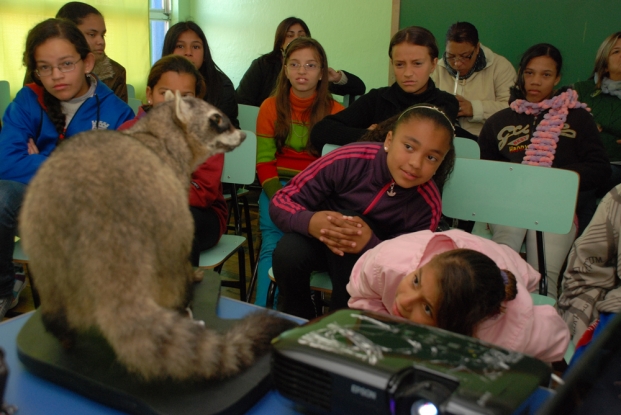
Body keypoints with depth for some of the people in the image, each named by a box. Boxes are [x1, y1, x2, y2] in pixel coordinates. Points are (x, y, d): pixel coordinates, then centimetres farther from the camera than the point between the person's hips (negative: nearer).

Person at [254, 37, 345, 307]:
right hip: (278, 186, 1)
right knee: (272, 246, -22)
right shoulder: (271, 107, 8)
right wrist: (278, 198, -13)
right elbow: (264, 161, 4)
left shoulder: (335, 112, 3)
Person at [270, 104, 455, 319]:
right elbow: (281, 201, -19)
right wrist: (310, 222, -43)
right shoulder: (349, 161, -26)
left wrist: (370, 244, -38)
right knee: (288, 253, -32)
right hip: (319, 240, 0)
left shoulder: (428, 206, -21)